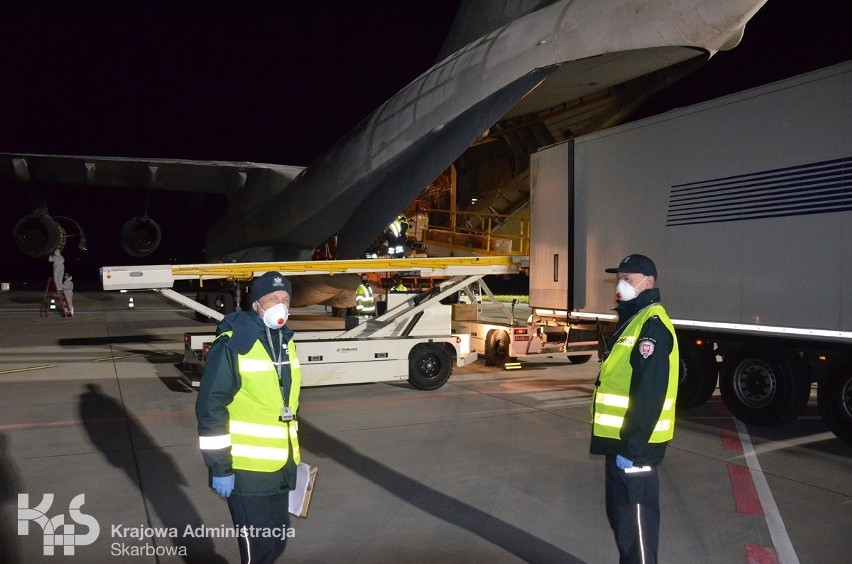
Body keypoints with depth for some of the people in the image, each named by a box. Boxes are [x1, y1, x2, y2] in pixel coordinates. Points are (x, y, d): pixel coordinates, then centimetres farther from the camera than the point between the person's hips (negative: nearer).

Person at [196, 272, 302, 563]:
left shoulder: (286, 342, 9)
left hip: (280, 468, 7)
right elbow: (210, 408, -17)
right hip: (245, 469, -7)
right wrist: (220, 468, -17)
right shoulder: (232, 345, -16)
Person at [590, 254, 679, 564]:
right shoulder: (632, 319, 15)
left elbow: (650, 393, -25)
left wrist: (632, 447, -25)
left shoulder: (651, 324, -18)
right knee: (619, 514, 21)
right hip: (619, 439, 10)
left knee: (635, 521, 0)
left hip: (634, 446, -10)